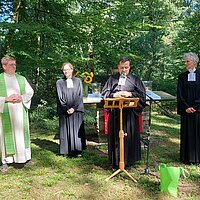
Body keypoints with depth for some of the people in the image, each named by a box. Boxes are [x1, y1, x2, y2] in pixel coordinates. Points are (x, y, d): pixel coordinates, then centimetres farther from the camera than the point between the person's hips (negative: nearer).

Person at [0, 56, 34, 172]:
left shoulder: (21, 79, 11)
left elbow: (30, 92, 10)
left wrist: (22, 97, -8)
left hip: (20, 111, 3)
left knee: (21, 133, 8)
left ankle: (25, 157, 18)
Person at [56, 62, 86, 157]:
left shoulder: (78, 81, 9)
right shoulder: (59, 82, 7)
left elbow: (80, 96, 1)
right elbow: (60, 97, 0)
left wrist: (74, 108, -10)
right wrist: (66, 108, -10)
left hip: (76, 109, 0)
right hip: (64, 110, 0)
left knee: (76, 130, 1)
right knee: (65, 130, 1)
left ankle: (78, 150, 8)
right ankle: (67, 151, 6)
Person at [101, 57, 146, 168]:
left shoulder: (135, 79, 9)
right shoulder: (112, 79, 12)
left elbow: (142, 94, 3)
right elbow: (105, 93, 7)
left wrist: (130, 94, -11)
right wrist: (114, 95, -10)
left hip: (130, 113, -1)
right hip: (115, 113, 1)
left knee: (129, 136, 1)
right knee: (115, 136, 4)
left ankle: (128, 161, 11)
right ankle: (115, 161, 14)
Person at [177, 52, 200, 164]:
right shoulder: (182, 76, 8)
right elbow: (180, 94, 2)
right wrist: (186, 107, -9)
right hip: (186, 110, 2)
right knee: (187, 133, 4)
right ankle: (187, 158, 11)